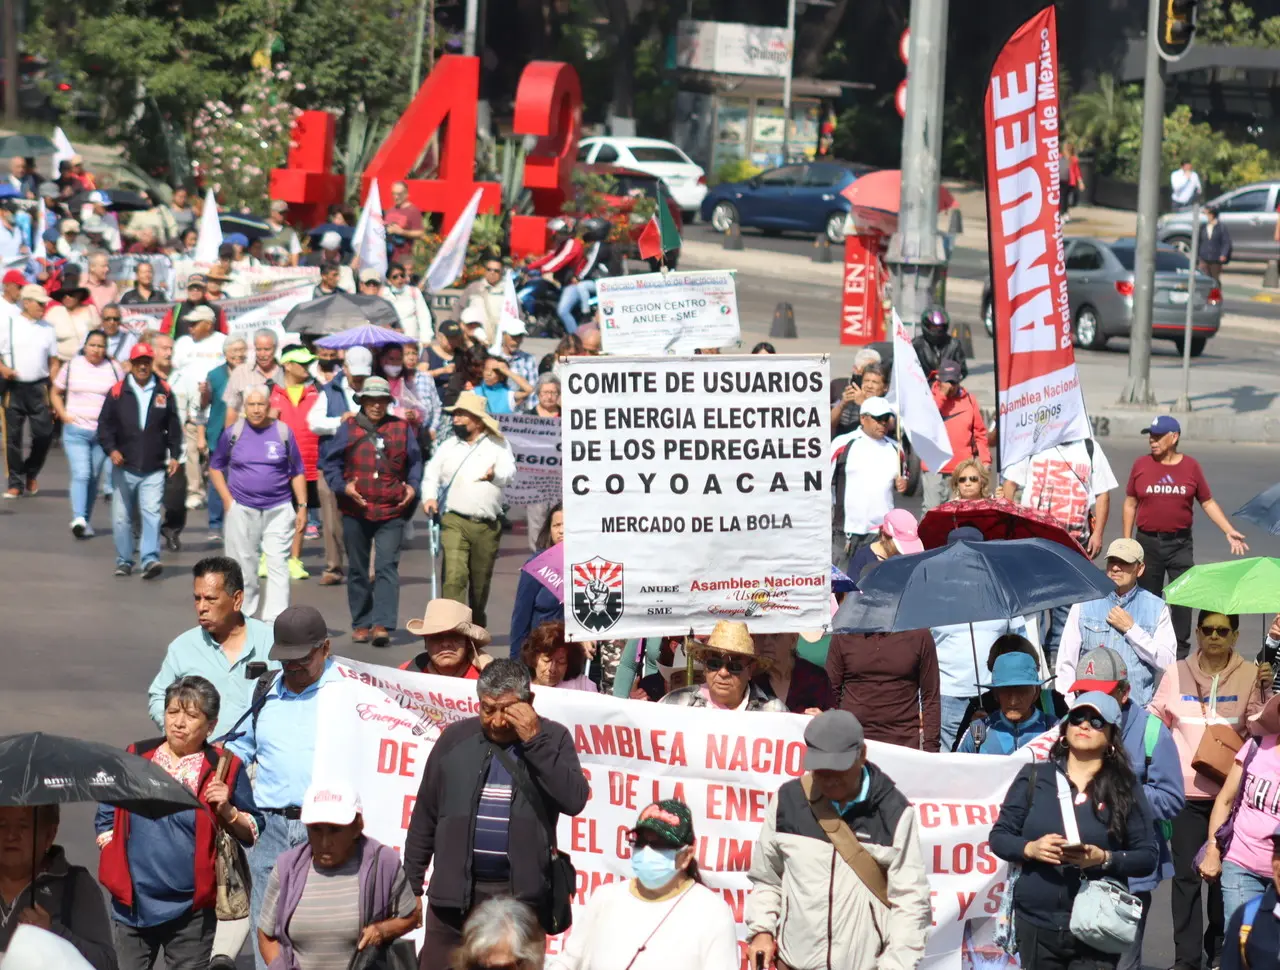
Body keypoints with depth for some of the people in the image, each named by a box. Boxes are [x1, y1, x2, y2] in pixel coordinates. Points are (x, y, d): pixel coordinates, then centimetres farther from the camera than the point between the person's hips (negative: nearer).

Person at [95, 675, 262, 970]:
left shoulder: (225, 769, 0)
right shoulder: (136, 758, 7)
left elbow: (252, 833, 4)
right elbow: (106, 818, 15)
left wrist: (227, 811, -13)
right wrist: (115, 862, 4)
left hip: (190, 909, -2)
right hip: (133, 902, 2)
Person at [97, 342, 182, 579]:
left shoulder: (164, 391, 5)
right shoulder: (118, 392, 1)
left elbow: (174, 427, 12)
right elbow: (104, 424, 2)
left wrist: (174, 455, 4)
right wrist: (111, 449, -13)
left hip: (154, 469, -1)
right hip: (124, 468, 1)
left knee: (151, 513, -13)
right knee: (121, 517, 7)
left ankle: (150, 559, -17)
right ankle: (124, 561, 19)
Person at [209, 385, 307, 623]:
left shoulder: (283, 432, 3)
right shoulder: (233, 432, 3)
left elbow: (297, 472, 9)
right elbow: (215, 467, 13)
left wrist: (302, 506, 2)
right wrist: (227, 500, 3)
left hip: (279, 510, 0)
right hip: (242, 511, 0)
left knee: (278, 565, -7)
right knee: (243, 567, 5)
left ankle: (275, 621, -9)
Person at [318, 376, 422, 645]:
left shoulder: (401, 428, 7)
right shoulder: (348, 428, 5)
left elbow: (415, 462, 15)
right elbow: (329, 463, 5)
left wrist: (412, 487, -1)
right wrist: (343, 486, -10)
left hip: (391, 512, -1)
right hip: (356, 510, 1)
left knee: (387, 567, -11)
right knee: (358, 570, 9)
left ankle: (382, 625, -17)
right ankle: (361, 624, 19)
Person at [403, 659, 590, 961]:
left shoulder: (551, 738, 1)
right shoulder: (456, 738, 5)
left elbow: (574, 800, -13)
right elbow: (425, 817, 10)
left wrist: (533, 740, -16)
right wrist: (411, 885, 9)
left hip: (522, 894, -2)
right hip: (454, 890, 2)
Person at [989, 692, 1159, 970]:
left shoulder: (1125, 788, 4)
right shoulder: (1034, 778, 9)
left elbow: (1148, 855, 2)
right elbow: (999, 836, 9)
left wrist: (1104, 859, -16)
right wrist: (1031, 849, -12)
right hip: (1036, 924, 2)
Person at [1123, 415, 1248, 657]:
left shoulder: (1191, 466, 1)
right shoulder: (1141, 465, 2)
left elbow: (1208, 503, 7)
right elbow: (1130, 504, 7)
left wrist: (1229, 531, -2)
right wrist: (1127, 541, 4)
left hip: (1180, 543, 0)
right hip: (1148, 542, 1)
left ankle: (1181, 650, 4)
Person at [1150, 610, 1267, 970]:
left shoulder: (1250, 675, 3)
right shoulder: (1177, 674, 6)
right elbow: (1156, 718, 13)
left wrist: (1265, 688, -17)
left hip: (1231, 790, -1)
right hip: (1186, 790, 1)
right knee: (1186, 874, -2)